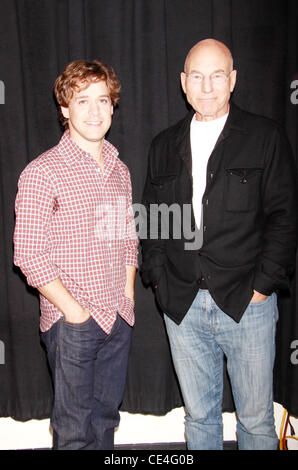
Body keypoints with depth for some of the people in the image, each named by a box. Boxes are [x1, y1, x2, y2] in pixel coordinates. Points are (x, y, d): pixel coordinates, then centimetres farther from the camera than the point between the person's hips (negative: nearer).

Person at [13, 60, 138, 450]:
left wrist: (127, 297, 7)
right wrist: (74, 311, -13)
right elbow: (29, 255, -14)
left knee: (105, 418, 20)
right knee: (75, 430, 9)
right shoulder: (42, 172, -12)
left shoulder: (120, 170, 9)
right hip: (72, 324, -5)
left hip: (119, 319, 6)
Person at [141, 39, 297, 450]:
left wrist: (263, 285, -10)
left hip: (247, 304, -2)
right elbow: (151, 218, 12)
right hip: (182, 306, 3)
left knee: (256, 420, 11)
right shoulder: (164, 146, 10)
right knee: (199, 416, 17)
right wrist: (159, 277, 2)